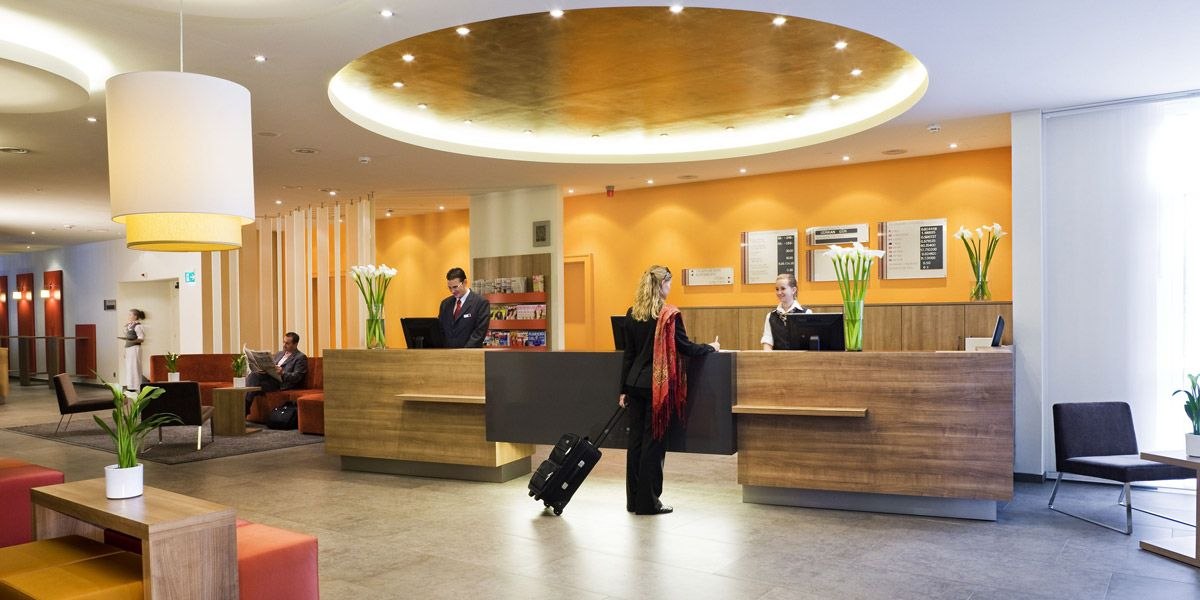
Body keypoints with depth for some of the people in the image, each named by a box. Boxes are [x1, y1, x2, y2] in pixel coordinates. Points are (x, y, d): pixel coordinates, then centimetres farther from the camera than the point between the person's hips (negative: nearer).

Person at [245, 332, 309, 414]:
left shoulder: (301, 357, -1)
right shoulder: (279, 354, 25)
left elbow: (296, 377, -10)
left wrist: (283, 373, -28)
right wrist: (264, 369, 1)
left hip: (281, 383, -7)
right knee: (253, 375, -24)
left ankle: (245, 408, -23)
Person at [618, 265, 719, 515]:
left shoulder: (632, 314, 6)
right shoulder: (669, 314, -12)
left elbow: (628, 354, 9)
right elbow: (685, 348, -7)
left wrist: (624, 389, 13)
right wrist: (711, 347, 11)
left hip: (634, 384, 6)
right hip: (658, 386, -6)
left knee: (635, 438, 11)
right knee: (653, 441, 1)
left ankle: (634, 500, 18)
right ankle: (648, 502, 7)